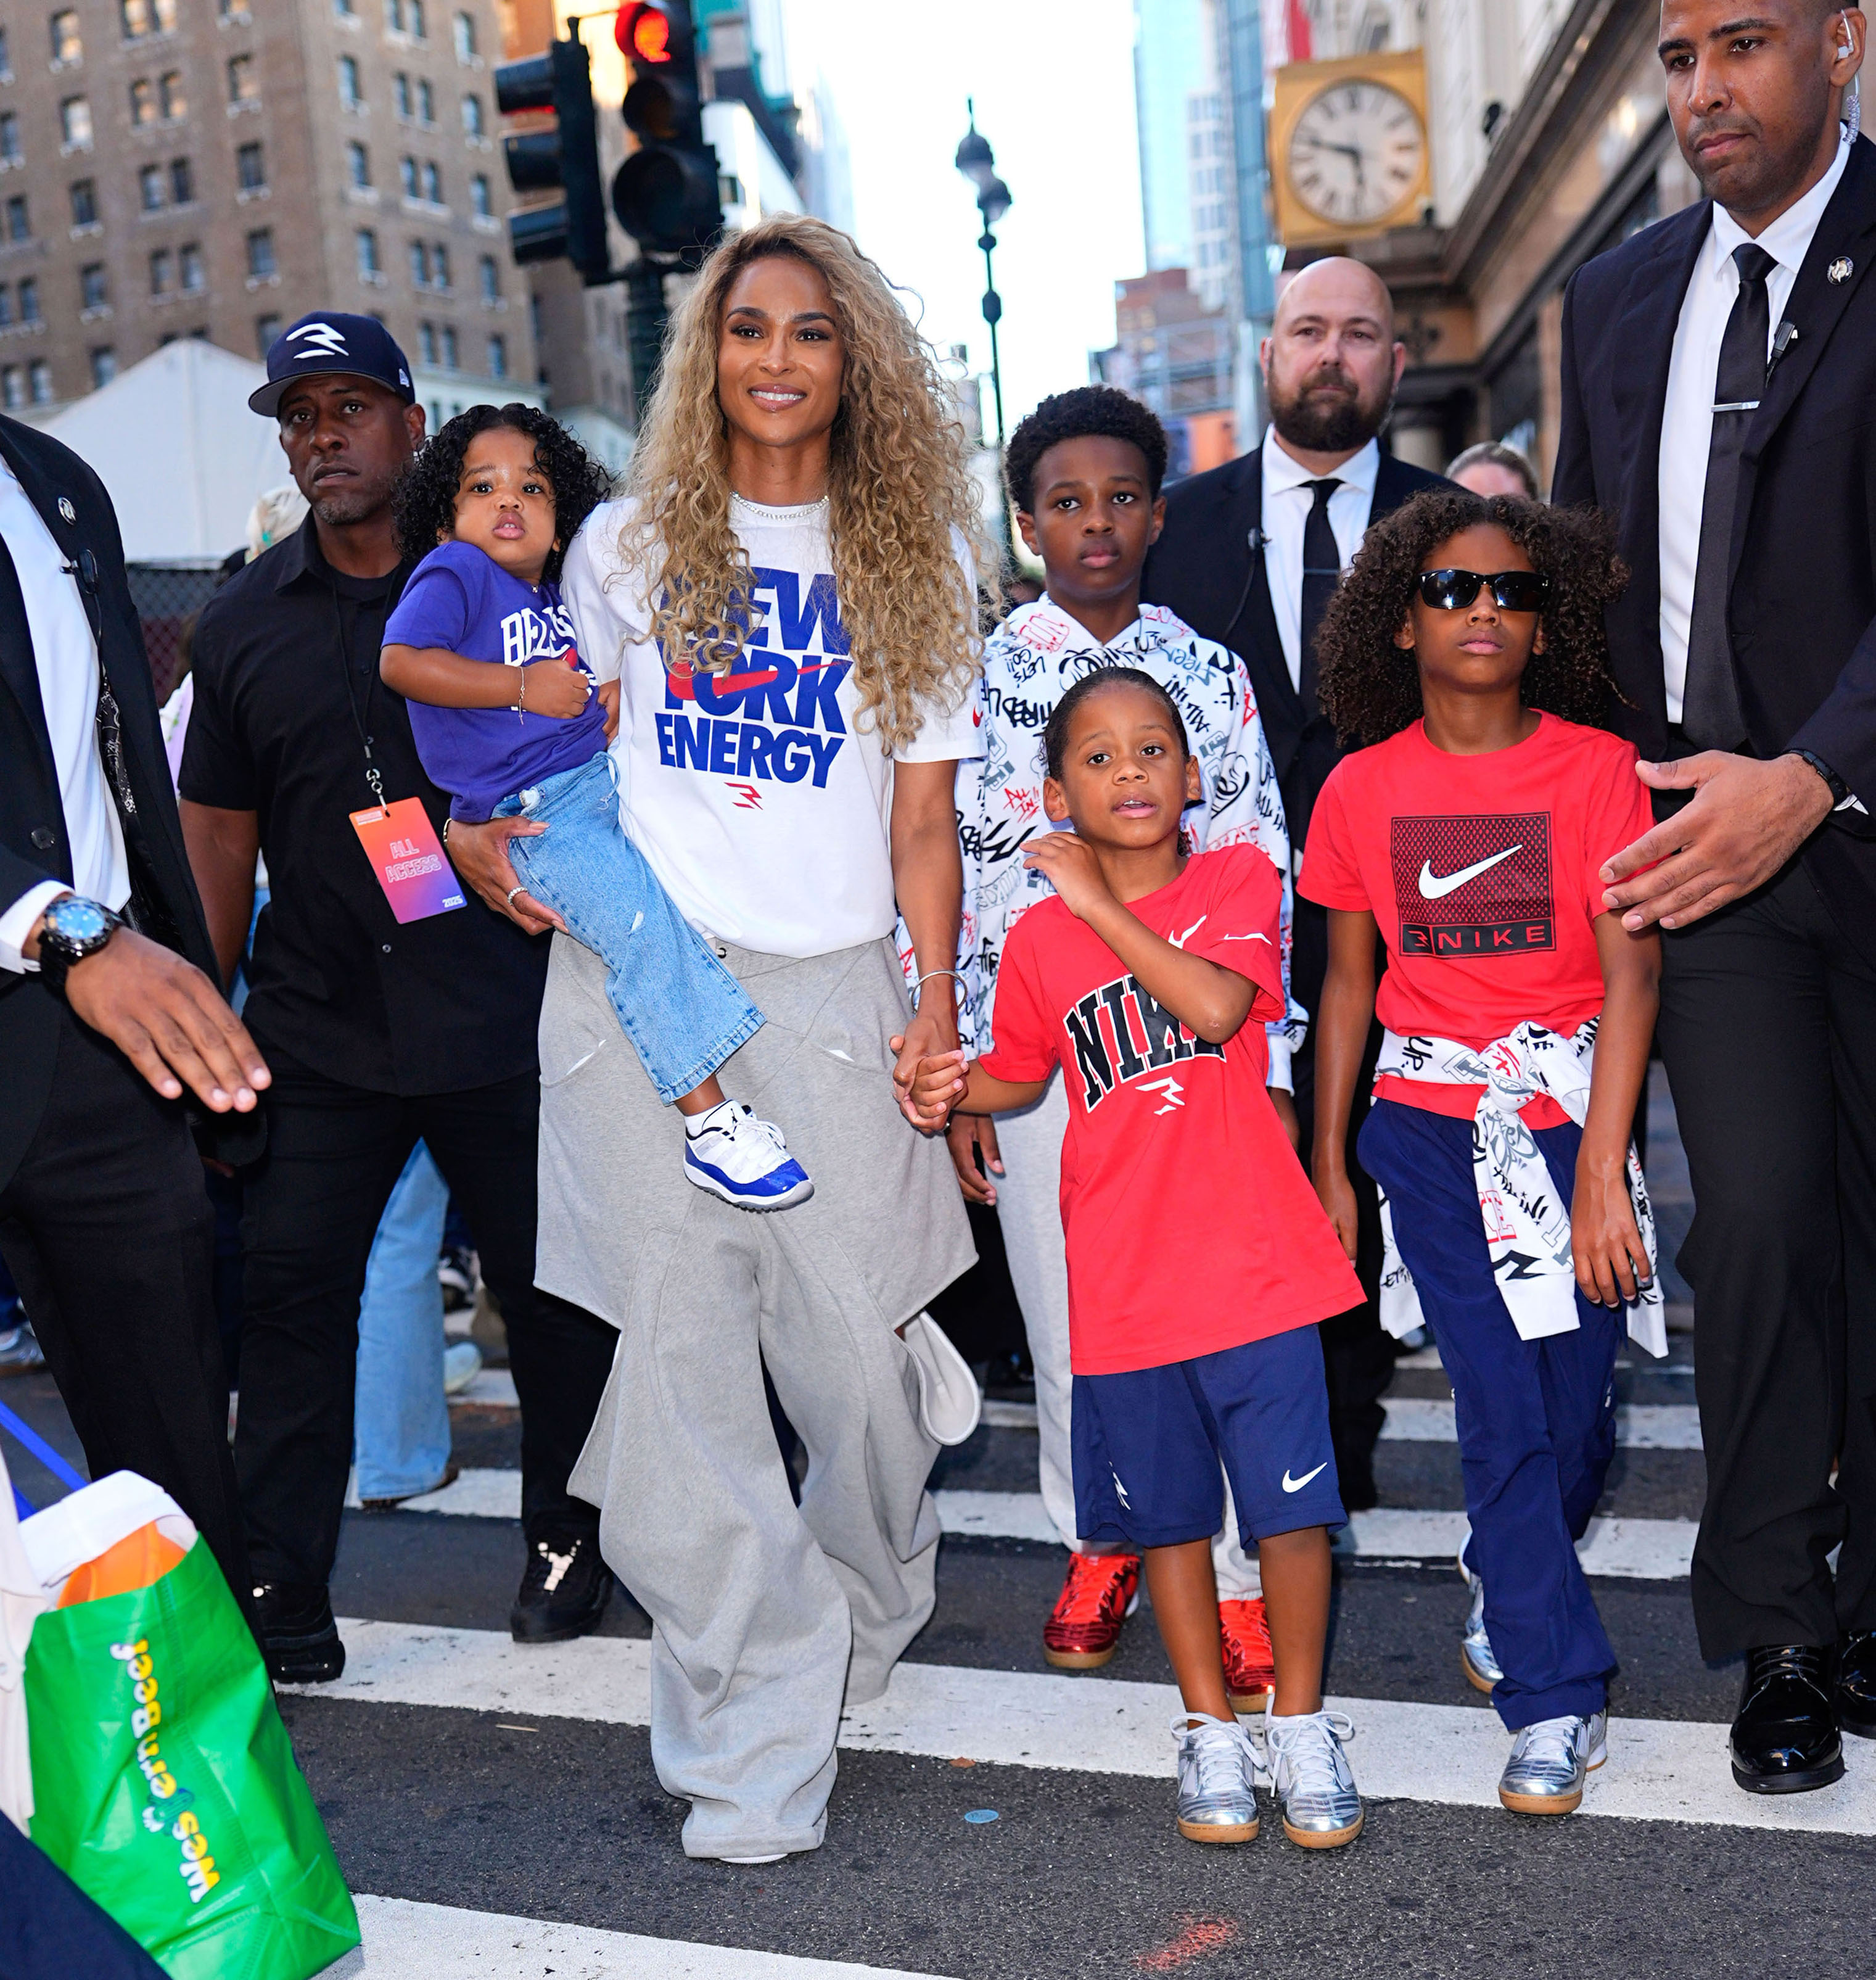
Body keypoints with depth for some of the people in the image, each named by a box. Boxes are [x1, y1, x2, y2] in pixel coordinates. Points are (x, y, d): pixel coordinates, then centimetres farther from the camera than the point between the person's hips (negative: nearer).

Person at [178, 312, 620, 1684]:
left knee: (554, 1289, 8)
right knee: (290, 1291, 0)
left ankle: (569, 1543, 27)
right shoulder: (246, 621, 10)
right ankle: (279, 1594, 9)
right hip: (316, 1029, 2)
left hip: (500, 1017, -2)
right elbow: (220, 833, 12)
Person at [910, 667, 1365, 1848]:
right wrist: (955, 1091, 0)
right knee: (1172, 1516, 13)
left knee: (1292, 1508, 2)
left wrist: (1099, 904, -16)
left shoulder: (1240, 879, -1)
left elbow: (1217, 1006, -20)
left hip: (1256, 1261, -2)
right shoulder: (1040, 941, 5)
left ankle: (1302, 1723, 22)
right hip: (1125, 1282, 2)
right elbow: (1022, 1074, 20)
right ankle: (1211, 1727, 31)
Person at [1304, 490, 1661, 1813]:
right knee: (1504, 1413, -5)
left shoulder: (1598, 768, -4)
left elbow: (1631, 972, -10)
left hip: (1572, 1118, 0)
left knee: (1577, 1408, 5)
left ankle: (1510, 1591, 38)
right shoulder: (1363, 788, 3)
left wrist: (1600, 1176, -17)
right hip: (1430, 1128, 1)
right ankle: (1558, 1695, 8)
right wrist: (1327, 1163, 12)